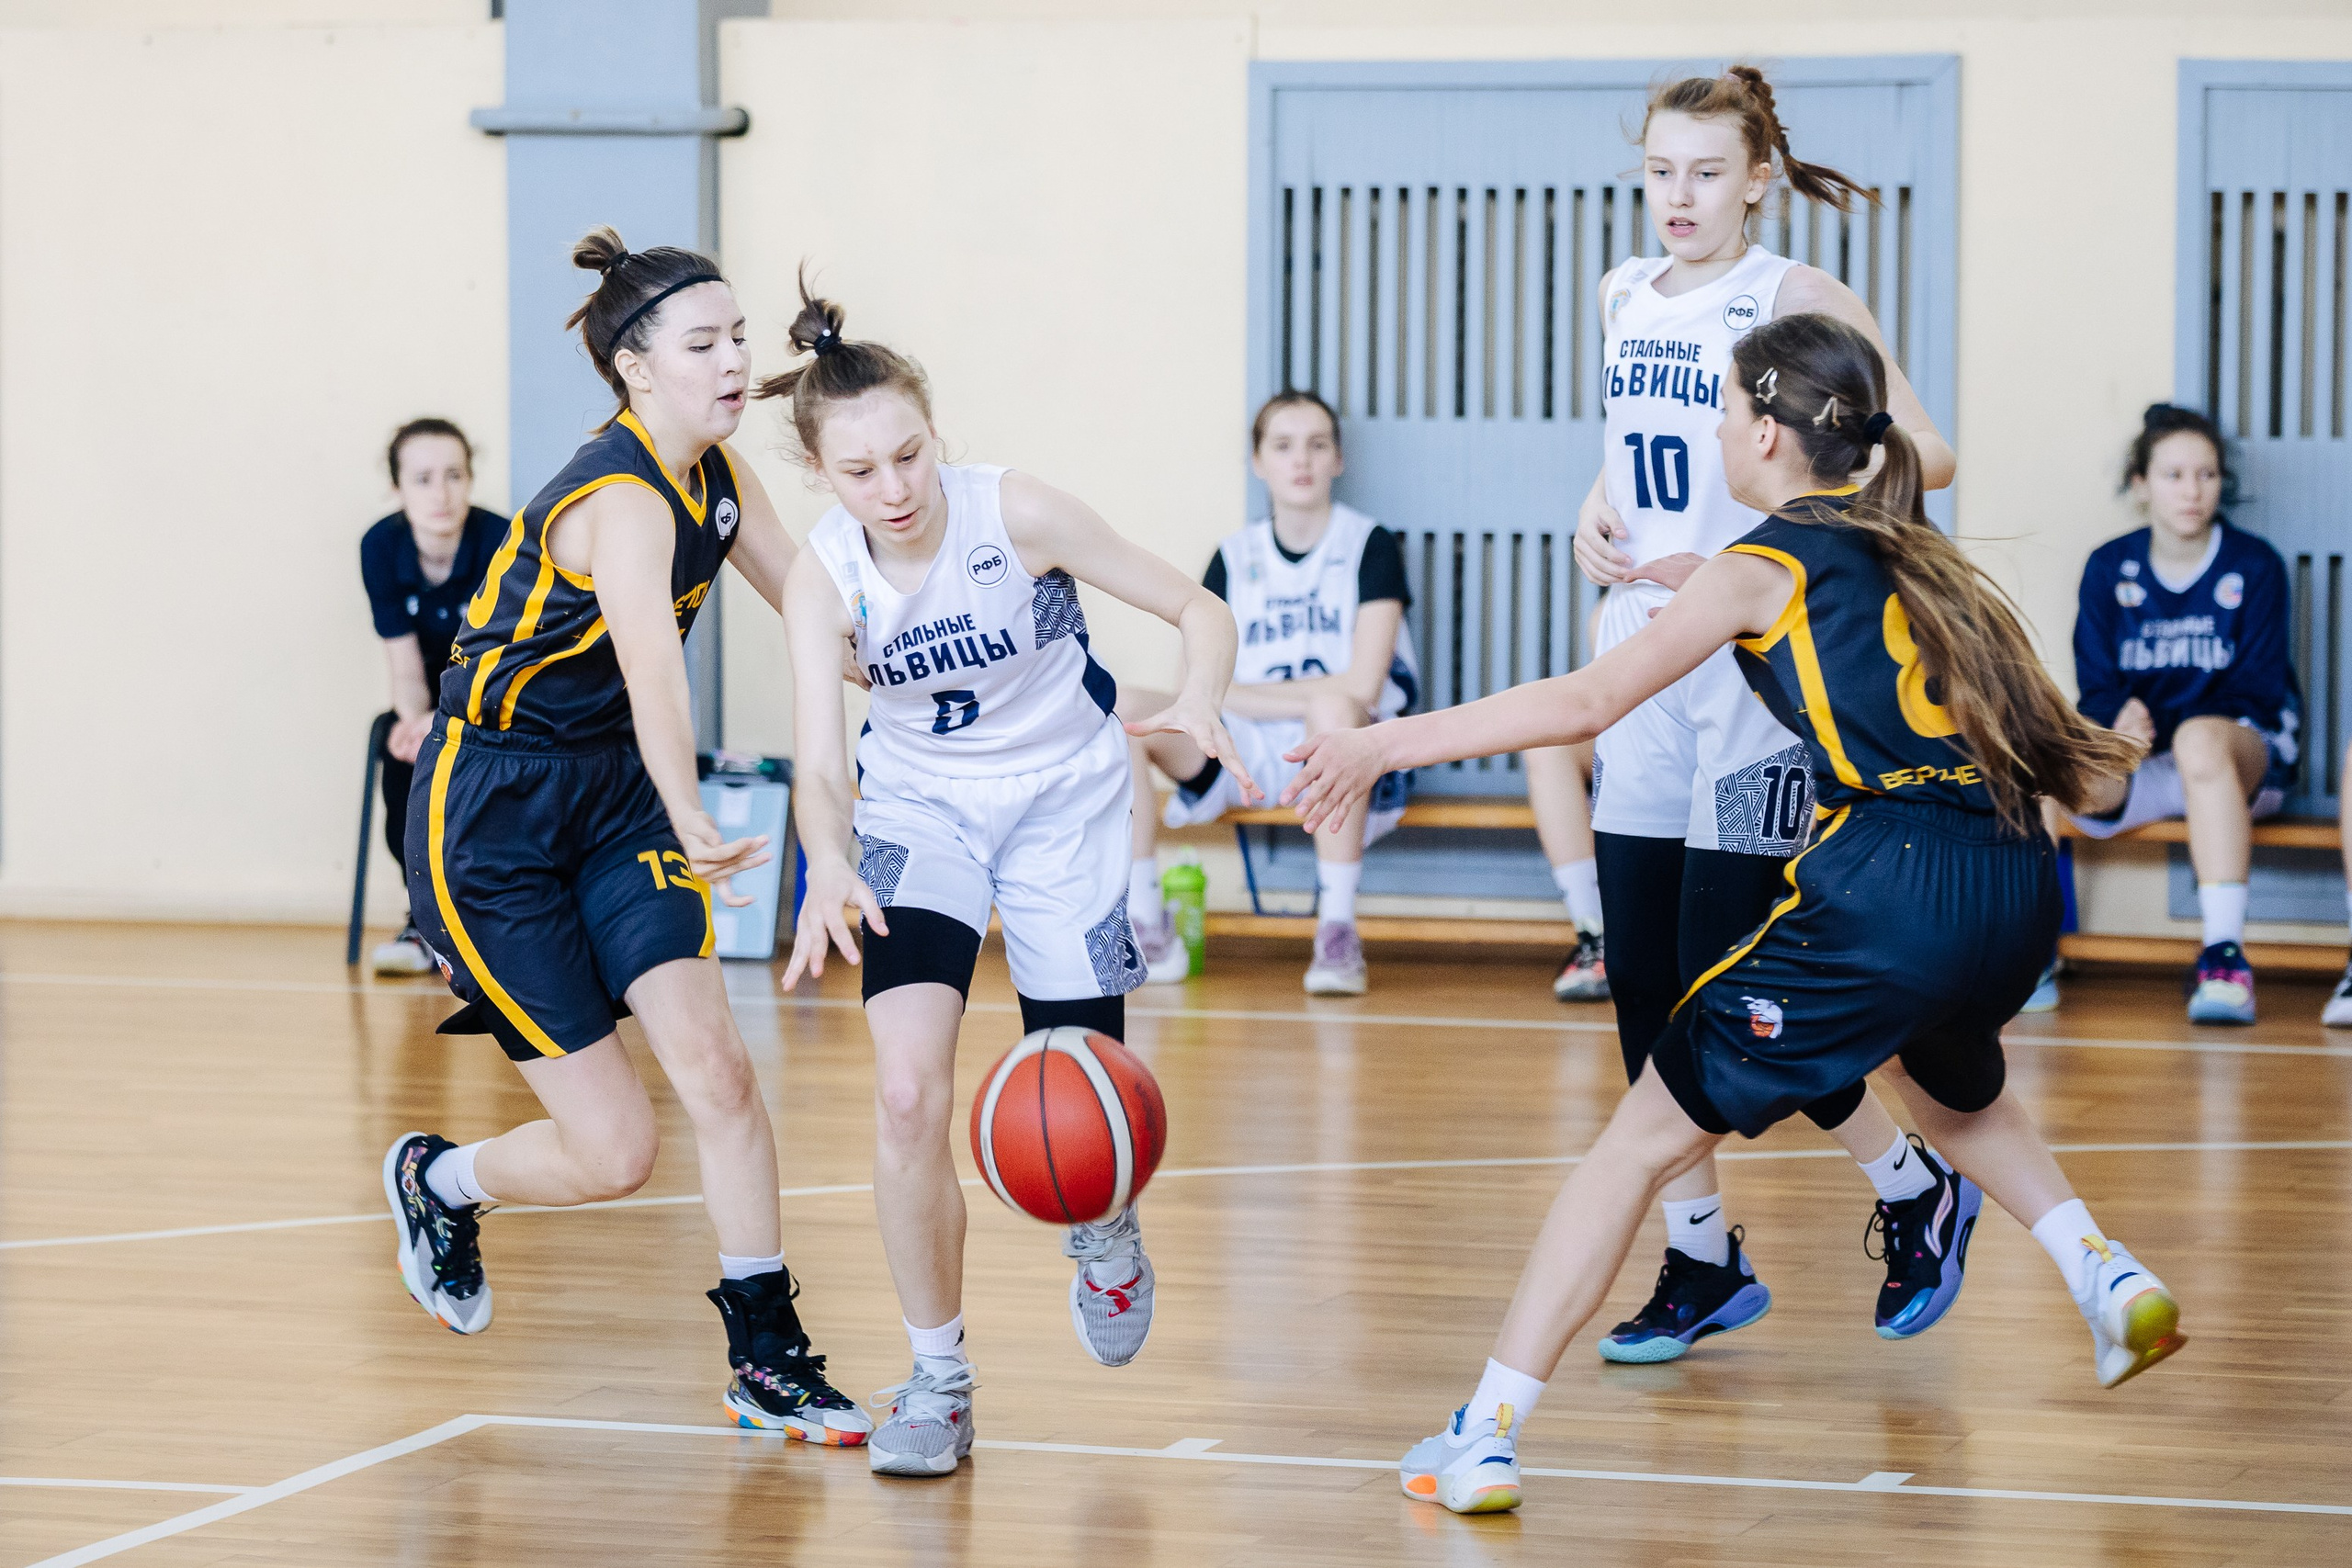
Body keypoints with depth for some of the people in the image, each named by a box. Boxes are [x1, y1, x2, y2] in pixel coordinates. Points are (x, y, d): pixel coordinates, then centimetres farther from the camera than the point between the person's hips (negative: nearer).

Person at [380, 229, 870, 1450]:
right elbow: (652, 676, -45)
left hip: (614, 797, 7)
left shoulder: (714, 474, 0)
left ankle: (768, 1361, -3)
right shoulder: (621, 504, -27)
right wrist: (694, 830, -62)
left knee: (712, 1063, -12)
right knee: (613, 1152, -4)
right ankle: (436, 1181, 28)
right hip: (490, 818, -7)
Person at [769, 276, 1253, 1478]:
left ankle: (1101, 1233, 40)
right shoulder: (823, 579, -18)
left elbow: (1198, 610, -17)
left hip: (1063, 804, -1)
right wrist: (829, 865, -47)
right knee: (907, 1094, -19)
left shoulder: (1015, 514, -24)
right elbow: (819, 761, -25)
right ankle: (937, 1381, -2)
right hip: (917, 809, 1)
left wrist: (1197, 705, -38)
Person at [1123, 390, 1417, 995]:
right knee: (1121, 710, -20)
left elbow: (1362, 687, -11)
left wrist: (1252, 692, -6)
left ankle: (1338, 934, -33)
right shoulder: (1233, 558, 11)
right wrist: (1300, 697, -12)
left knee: (1335, 709, -40)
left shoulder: (1370, 546, 0)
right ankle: (1147, 933, -17)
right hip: (1244, 755, 4)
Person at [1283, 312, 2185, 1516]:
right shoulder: (1919, 558, 20)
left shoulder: (1765, 566, 3)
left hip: (1884, 898, -7)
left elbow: (1585, 703, -4)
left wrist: (1386, 744, 0)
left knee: (1646, 1139, 1)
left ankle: (1486, 1437, -3)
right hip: (2017, 893, 7)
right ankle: (2112, 1282, 23)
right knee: (1957, 1098, 40)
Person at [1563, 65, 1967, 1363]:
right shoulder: (1624, 297, 11)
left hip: (1757, 664, -6)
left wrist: (1767, 522, -24)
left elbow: (1922, 453, -16)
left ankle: (1915, 1191, 14)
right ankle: (1702, 1265, 17)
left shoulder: (1794, 298, -8)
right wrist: (1599, 511, 6)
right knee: (1641, 975, 5)